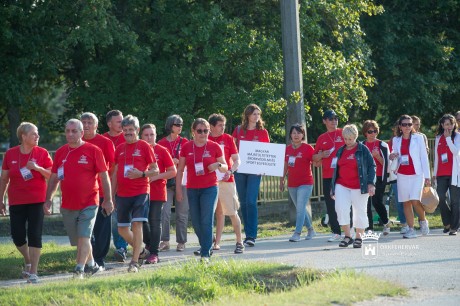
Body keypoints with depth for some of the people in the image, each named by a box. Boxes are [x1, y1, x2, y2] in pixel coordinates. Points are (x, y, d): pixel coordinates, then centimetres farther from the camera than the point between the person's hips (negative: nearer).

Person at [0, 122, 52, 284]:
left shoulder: (42, 153, -1)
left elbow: (51, 175, -1)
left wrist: (38, 168, -18)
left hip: (36, 201, -2)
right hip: (16, 202, 2)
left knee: (34, 236, -5)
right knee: (17, 237, 2)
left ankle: (33, 272, -1)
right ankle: (28, 261, 30)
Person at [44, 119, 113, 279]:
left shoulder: (93, 151, -5)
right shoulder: (60, 153, 8)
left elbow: (104, 176, -4)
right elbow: (54, 178, 14)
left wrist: (108, 200, -6)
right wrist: (48, 199, 8)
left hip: (88, 204, -5)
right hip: (67, 205, 5)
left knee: (84, 237, -13)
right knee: (77, 240, 12)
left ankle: (79, 270, -15)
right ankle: (91, 264, 30)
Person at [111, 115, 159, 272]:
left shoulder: (144, 146, -1)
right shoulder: (120, 149, 12)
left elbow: (155, 170, -1)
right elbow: (115, 173, 16)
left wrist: (141, 174, -19)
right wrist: (112, 196, 13)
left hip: (140, 192, -5)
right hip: (122, 193, 5)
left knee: (137, 224, -14)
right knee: (122, 229, 6)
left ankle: (135, 262, -11)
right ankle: (141, 251, 29)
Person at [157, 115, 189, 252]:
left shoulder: (184, 142, 7)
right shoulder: (161, 143, 7)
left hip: (182, 180, 0)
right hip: (166, 181, 0)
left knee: (182, 213, 2)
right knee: (165, 212, -10)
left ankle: (181, 242, 8)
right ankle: (165, 241, -5)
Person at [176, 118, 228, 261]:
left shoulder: (214, 147, -1)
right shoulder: (186, 147, 3)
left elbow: (225, 167, 7)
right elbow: (180, 169, 8)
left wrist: (218, 165, -16)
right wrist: (178, 189, 2)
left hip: (210, 189, -3)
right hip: (192, 189, 3)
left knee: (207, 221, -11)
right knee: (196, 222, 7)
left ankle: (205, 253, -9)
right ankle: (205, 246, 27)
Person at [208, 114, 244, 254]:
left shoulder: (228, 139, 3)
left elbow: (236, 160, 2)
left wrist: (230, 171, -15)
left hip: (226, 180, -2)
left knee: (233, 213, -3)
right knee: (219, 213, 6)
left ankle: (239, 242, 4)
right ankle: (216, 243, 9)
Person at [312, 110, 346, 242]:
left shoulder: (343, 133, 3)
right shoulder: (322, 138, 13)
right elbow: (314, 158, 16)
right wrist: (321, 155, -4)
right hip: (327, 175, 3)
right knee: (331, 205, 3)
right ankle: (336, 232, 8)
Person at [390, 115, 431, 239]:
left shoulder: (418, 138, 1)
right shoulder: (396, 140, 9)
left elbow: (424, 157, 0)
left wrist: (427, 176, -5)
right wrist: (392, 157, -4)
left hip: (416, 174, -3)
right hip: (402, 175, 4)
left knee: (415, 201, -16)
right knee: (406, 203, 2)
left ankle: (423, 220, 10)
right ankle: (411, 230, 6)